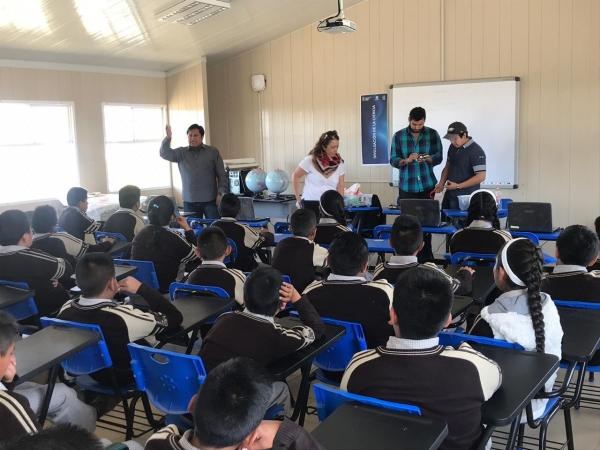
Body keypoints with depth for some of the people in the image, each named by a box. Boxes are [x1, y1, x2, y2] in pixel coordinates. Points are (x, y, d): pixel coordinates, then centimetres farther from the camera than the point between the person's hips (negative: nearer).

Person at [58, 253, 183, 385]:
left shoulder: (65, 309, -21)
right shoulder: (123, 317, -38)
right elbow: (175, 317, -24)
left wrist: (110, 294, -2)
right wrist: (141, 288, -22)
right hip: (127, 380, -5)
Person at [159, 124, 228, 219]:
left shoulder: (213, 152, 4)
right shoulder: (181, 153, 9)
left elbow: (222, 175, 4)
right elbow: (164, 154, -4)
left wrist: (221, 193, -7)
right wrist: (168, 138, -20)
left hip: (210, 200, -1)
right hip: (189, 201, 1)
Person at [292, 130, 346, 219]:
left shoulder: (340, 163, 2)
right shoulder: (310, 160, -7)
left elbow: (340, 187, 7)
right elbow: (295, 177, 3)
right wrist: (298, 198, 2)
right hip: (310, 203, -2)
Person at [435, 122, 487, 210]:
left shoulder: (476, 151, -14)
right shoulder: (453, 147, 9)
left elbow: (481, 177, -18)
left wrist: (458, 186, -18)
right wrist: (441, 184, 5)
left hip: (465, 199, -7)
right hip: (449, 195, 7)